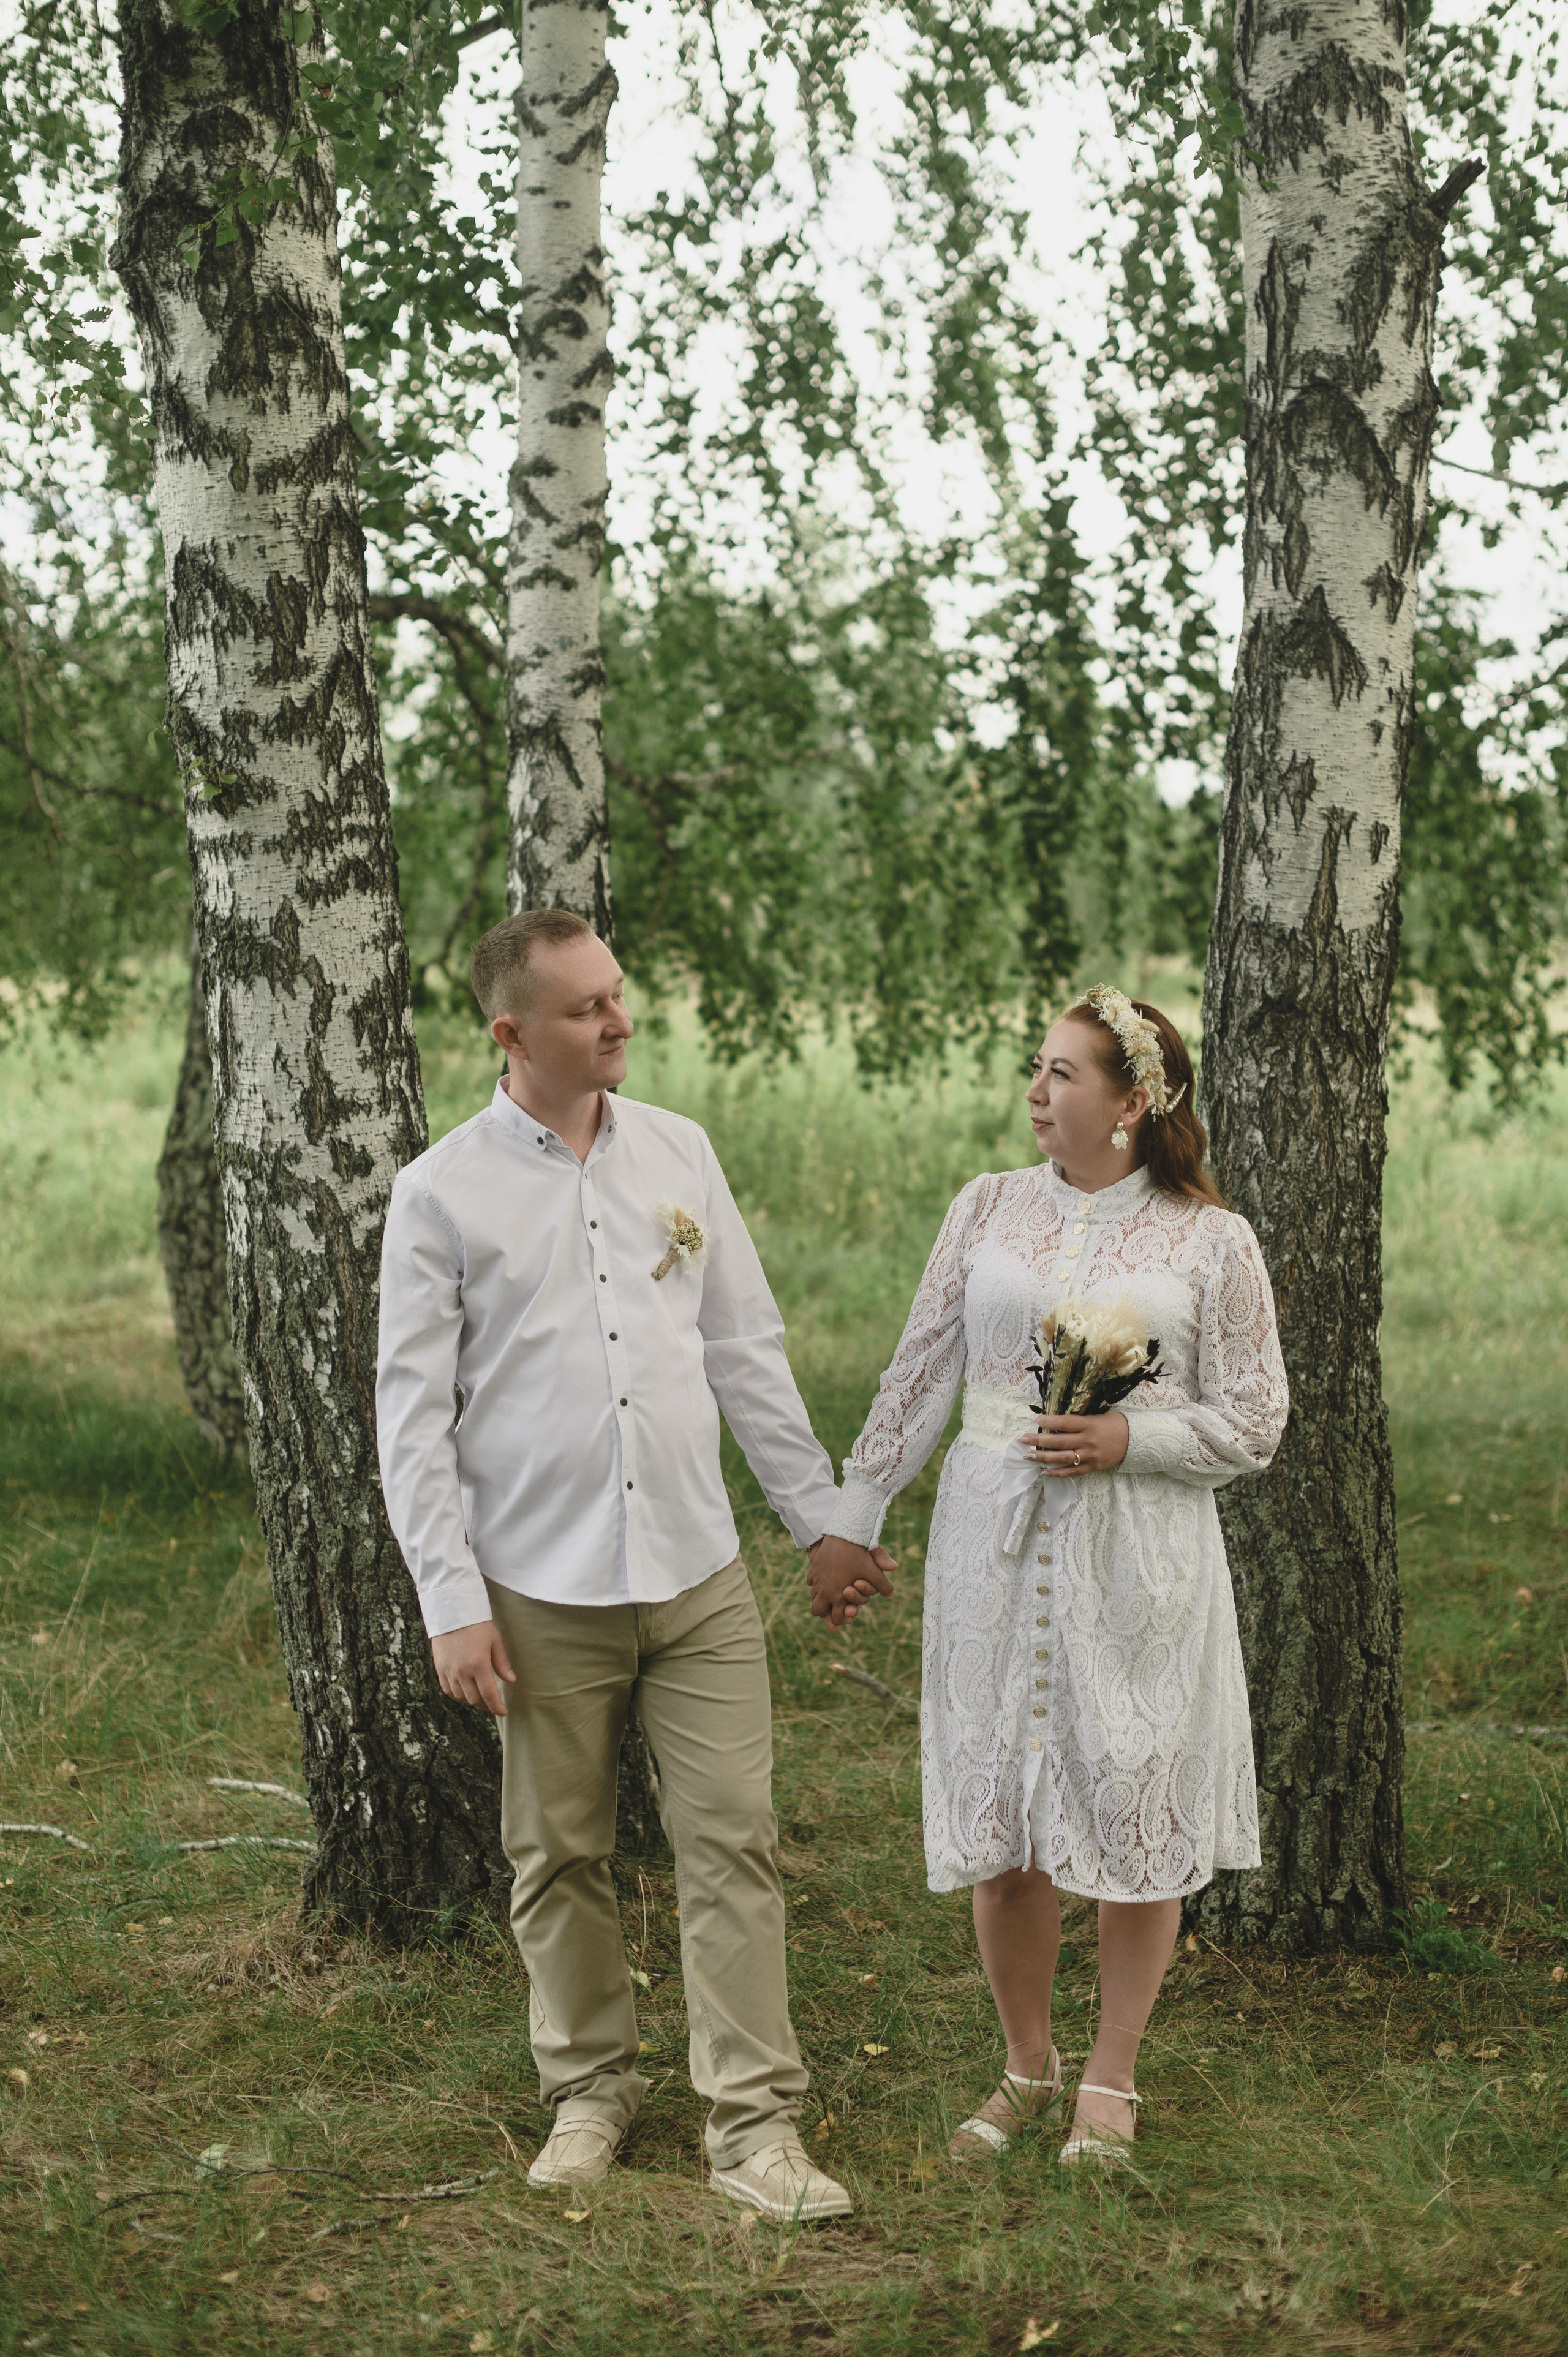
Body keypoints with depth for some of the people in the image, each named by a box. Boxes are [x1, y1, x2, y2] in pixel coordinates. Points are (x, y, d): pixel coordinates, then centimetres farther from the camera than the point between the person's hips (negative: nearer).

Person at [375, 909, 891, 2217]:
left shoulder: (678, 1151, 7)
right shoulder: (443, 1193, -3)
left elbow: (749, 1350, 13)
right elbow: (414, 1413, -3)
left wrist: (822, 1513, 12)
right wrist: (452, 1603, -9)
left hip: (699, 1572, 2)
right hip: (543, 1595, -2)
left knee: (734, 1841, -2)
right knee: (562, 1860, 8)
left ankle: (755, 2122, 4)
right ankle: (591, 2087, 26)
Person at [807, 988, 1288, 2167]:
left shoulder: (1210, 1239, -1)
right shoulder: (989, 1210, 7)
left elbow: (1254, 1421, 0)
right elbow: (919, 1375, 10)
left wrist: (1130, 1438, -15)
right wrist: (852, 1520, 9)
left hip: (1140, 1559, -2)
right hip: (995, 1543, 2)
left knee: (1133, 1812, 3)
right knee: (1001, 1816, 5)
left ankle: (1111, 2078, 19)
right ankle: (1028, 2063, 24)